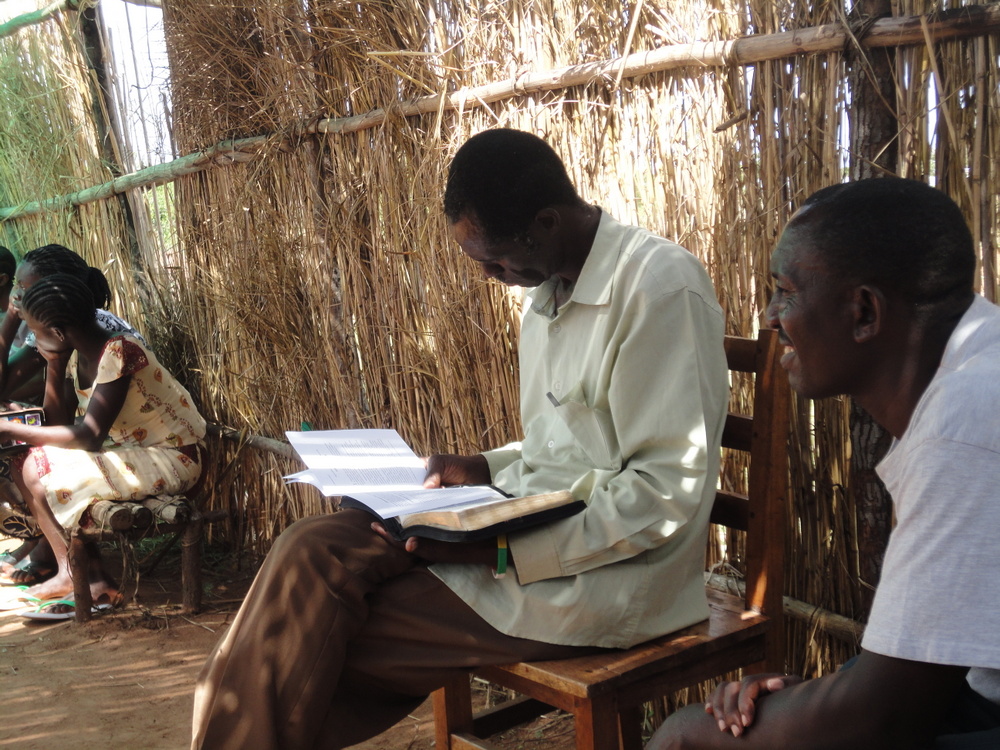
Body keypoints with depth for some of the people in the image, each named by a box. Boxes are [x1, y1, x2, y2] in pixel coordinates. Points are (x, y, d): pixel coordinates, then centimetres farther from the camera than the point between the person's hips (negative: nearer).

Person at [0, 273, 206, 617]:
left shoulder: (118, 352, -23)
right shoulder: (78, 356, 3)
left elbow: (88, 437, -27)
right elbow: (59, 423, 3)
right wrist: (52, 364, -5)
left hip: (172, 459, -9)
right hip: (133, 451, 10)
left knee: (35, 473, -16)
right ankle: (94, 579, -3)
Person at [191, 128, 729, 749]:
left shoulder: (660, 284, -16)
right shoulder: (548, 291, 12)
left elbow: (671, 494, -19)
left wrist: (502, 550, -20)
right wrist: (485, 469, 5)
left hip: (605, 575, -8)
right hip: (536, 526, 8)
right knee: (314, 553, -11)